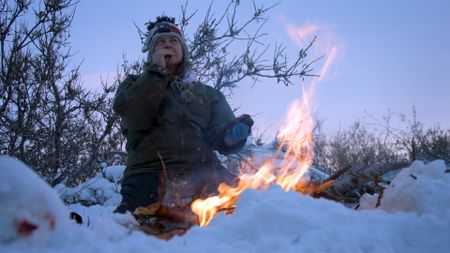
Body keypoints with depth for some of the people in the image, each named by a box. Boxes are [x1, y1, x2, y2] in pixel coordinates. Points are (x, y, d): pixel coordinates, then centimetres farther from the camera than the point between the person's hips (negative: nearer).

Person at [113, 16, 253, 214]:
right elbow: (135, 118, -1)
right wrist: (157, 70, 2)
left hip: (203, 174, 3)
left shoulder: (208, 94, 26)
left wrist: (235, 133, -11)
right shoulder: (135, 85, 21)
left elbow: (220, 137, 12)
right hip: (151, 174, -2)